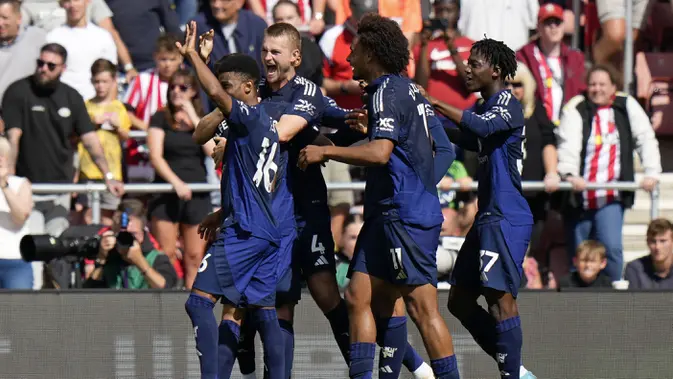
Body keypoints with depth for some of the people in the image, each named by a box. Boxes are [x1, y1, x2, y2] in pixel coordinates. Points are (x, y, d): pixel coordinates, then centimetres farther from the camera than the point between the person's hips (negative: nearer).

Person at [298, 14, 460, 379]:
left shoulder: (387, 92, -11)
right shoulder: (408, 90, 18)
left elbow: (379, 152, -25)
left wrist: (326, 151, -14)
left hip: (404, 215, -10)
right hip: (386, 213, 10)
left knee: (422, 305, -11)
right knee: (361, 296, 8)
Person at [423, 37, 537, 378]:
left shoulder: (507, 103, -9)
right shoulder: (483, 107, 19)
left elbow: (481, 127, -28)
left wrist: (435, 104, -27)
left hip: (507, 219, -10)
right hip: (488, 218, 10)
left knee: (501, 296, -15)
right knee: (460, 300, 9)